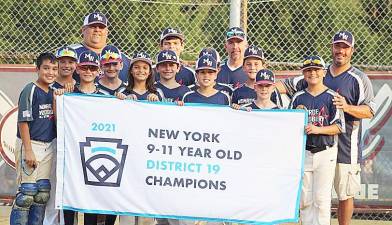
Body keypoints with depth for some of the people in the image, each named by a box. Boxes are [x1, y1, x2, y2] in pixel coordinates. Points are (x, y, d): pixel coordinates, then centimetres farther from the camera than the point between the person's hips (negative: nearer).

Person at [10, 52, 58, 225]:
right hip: (31, 144, -7)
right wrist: (28, 151, -18)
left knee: (43, 193, 8)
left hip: (48, 146, 7)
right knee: (27, 192, -8)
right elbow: (23, 122, -14)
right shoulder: (30, 90, -10)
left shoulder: (53, 93, 11)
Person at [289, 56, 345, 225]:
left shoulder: (332, 97, -1)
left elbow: (339, 127, -5)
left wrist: (318, 129, -17)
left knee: (321, 198, -6)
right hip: (303, 152, 3)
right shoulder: (298, 97, 9)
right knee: (304, 199, 5)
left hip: (325, 152, -3)